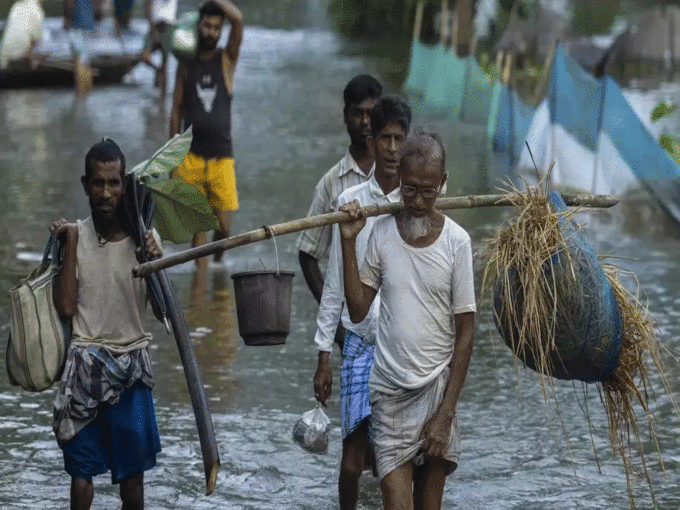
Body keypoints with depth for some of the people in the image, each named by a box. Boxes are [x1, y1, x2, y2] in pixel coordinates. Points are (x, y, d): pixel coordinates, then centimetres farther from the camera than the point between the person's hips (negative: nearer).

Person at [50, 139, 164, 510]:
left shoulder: (144, 239, -3)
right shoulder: (74, 236, -4)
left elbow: (162, 312, -4)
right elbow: (65, 307, -12)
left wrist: (157, 264, -21)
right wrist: (70, 243, -13)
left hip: (131, 365, 1)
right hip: (85, 364, -1)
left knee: (132, 468, 5)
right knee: (81, 468, 1)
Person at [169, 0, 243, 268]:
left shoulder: (227, 59, 5)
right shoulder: (186, 65, 9)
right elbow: (177, 109, 11)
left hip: (221, 155, -1)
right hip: (191, 156, 1)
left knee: (224, 225, -4)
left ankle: (217, 261, 23)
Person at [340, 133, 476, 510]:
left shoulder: (456, 241, -5)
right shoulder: (382, 232, 1)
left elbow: (465, 331, -4)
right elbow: (357, 310, 0)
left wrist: (446, 412, -8)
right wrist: (348, 242, -8)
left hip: (437, 389, -1)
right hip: (390, 392, 1)